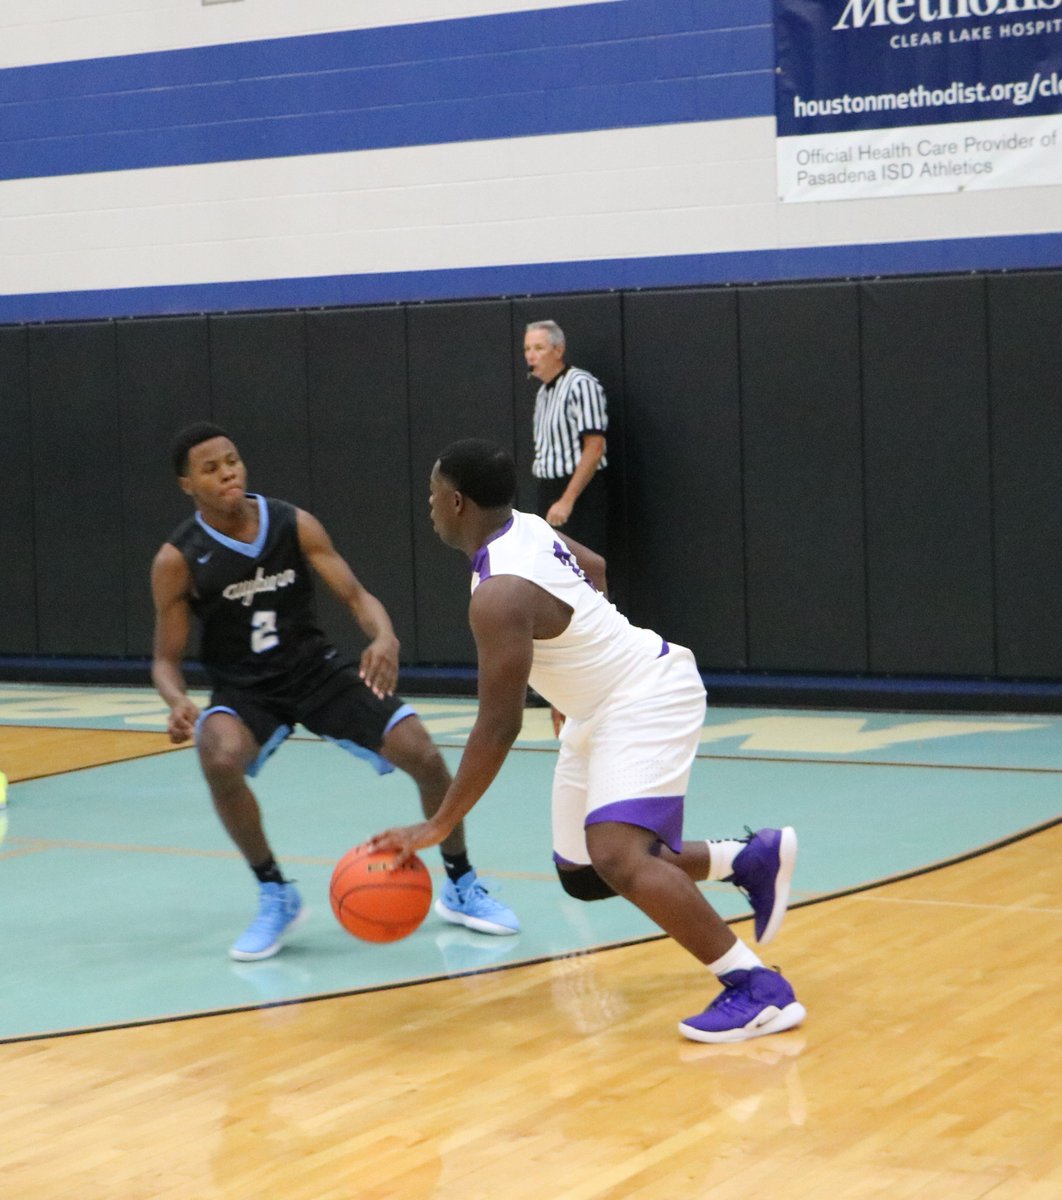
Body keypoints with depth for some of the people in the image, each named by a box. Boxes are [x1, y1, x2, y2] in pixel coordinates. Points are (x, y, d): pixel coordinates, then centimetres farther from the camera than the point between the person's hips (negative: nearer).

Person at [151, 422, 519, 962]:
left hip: (316, 670, 2)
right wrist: (178, 703, -30)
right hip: (243, 689, -2)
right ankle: (276, 896, -13)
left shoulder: (294, 524, -9)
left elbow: (356, 596, -10)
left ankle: (460, 888, 13)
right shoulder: (177, 559, -14)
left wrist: (384, 637, -33)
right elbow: (166, 659, -7)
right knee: (220, 760, -36)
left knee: (425, 757, -12)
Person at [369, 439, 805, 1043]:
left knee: (616, 858, -28)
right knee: (583, 874, 14)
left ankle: (758, 990, -23)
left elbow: (499, 726, -27)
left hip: (647, 699, -10)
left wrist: (439, 826, -22)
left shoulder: (499, 595, -28)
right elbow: (595, 570, 21)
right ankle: (754, 859, 27)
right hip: (605, 706, 10)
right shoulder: (527, 527, -1)